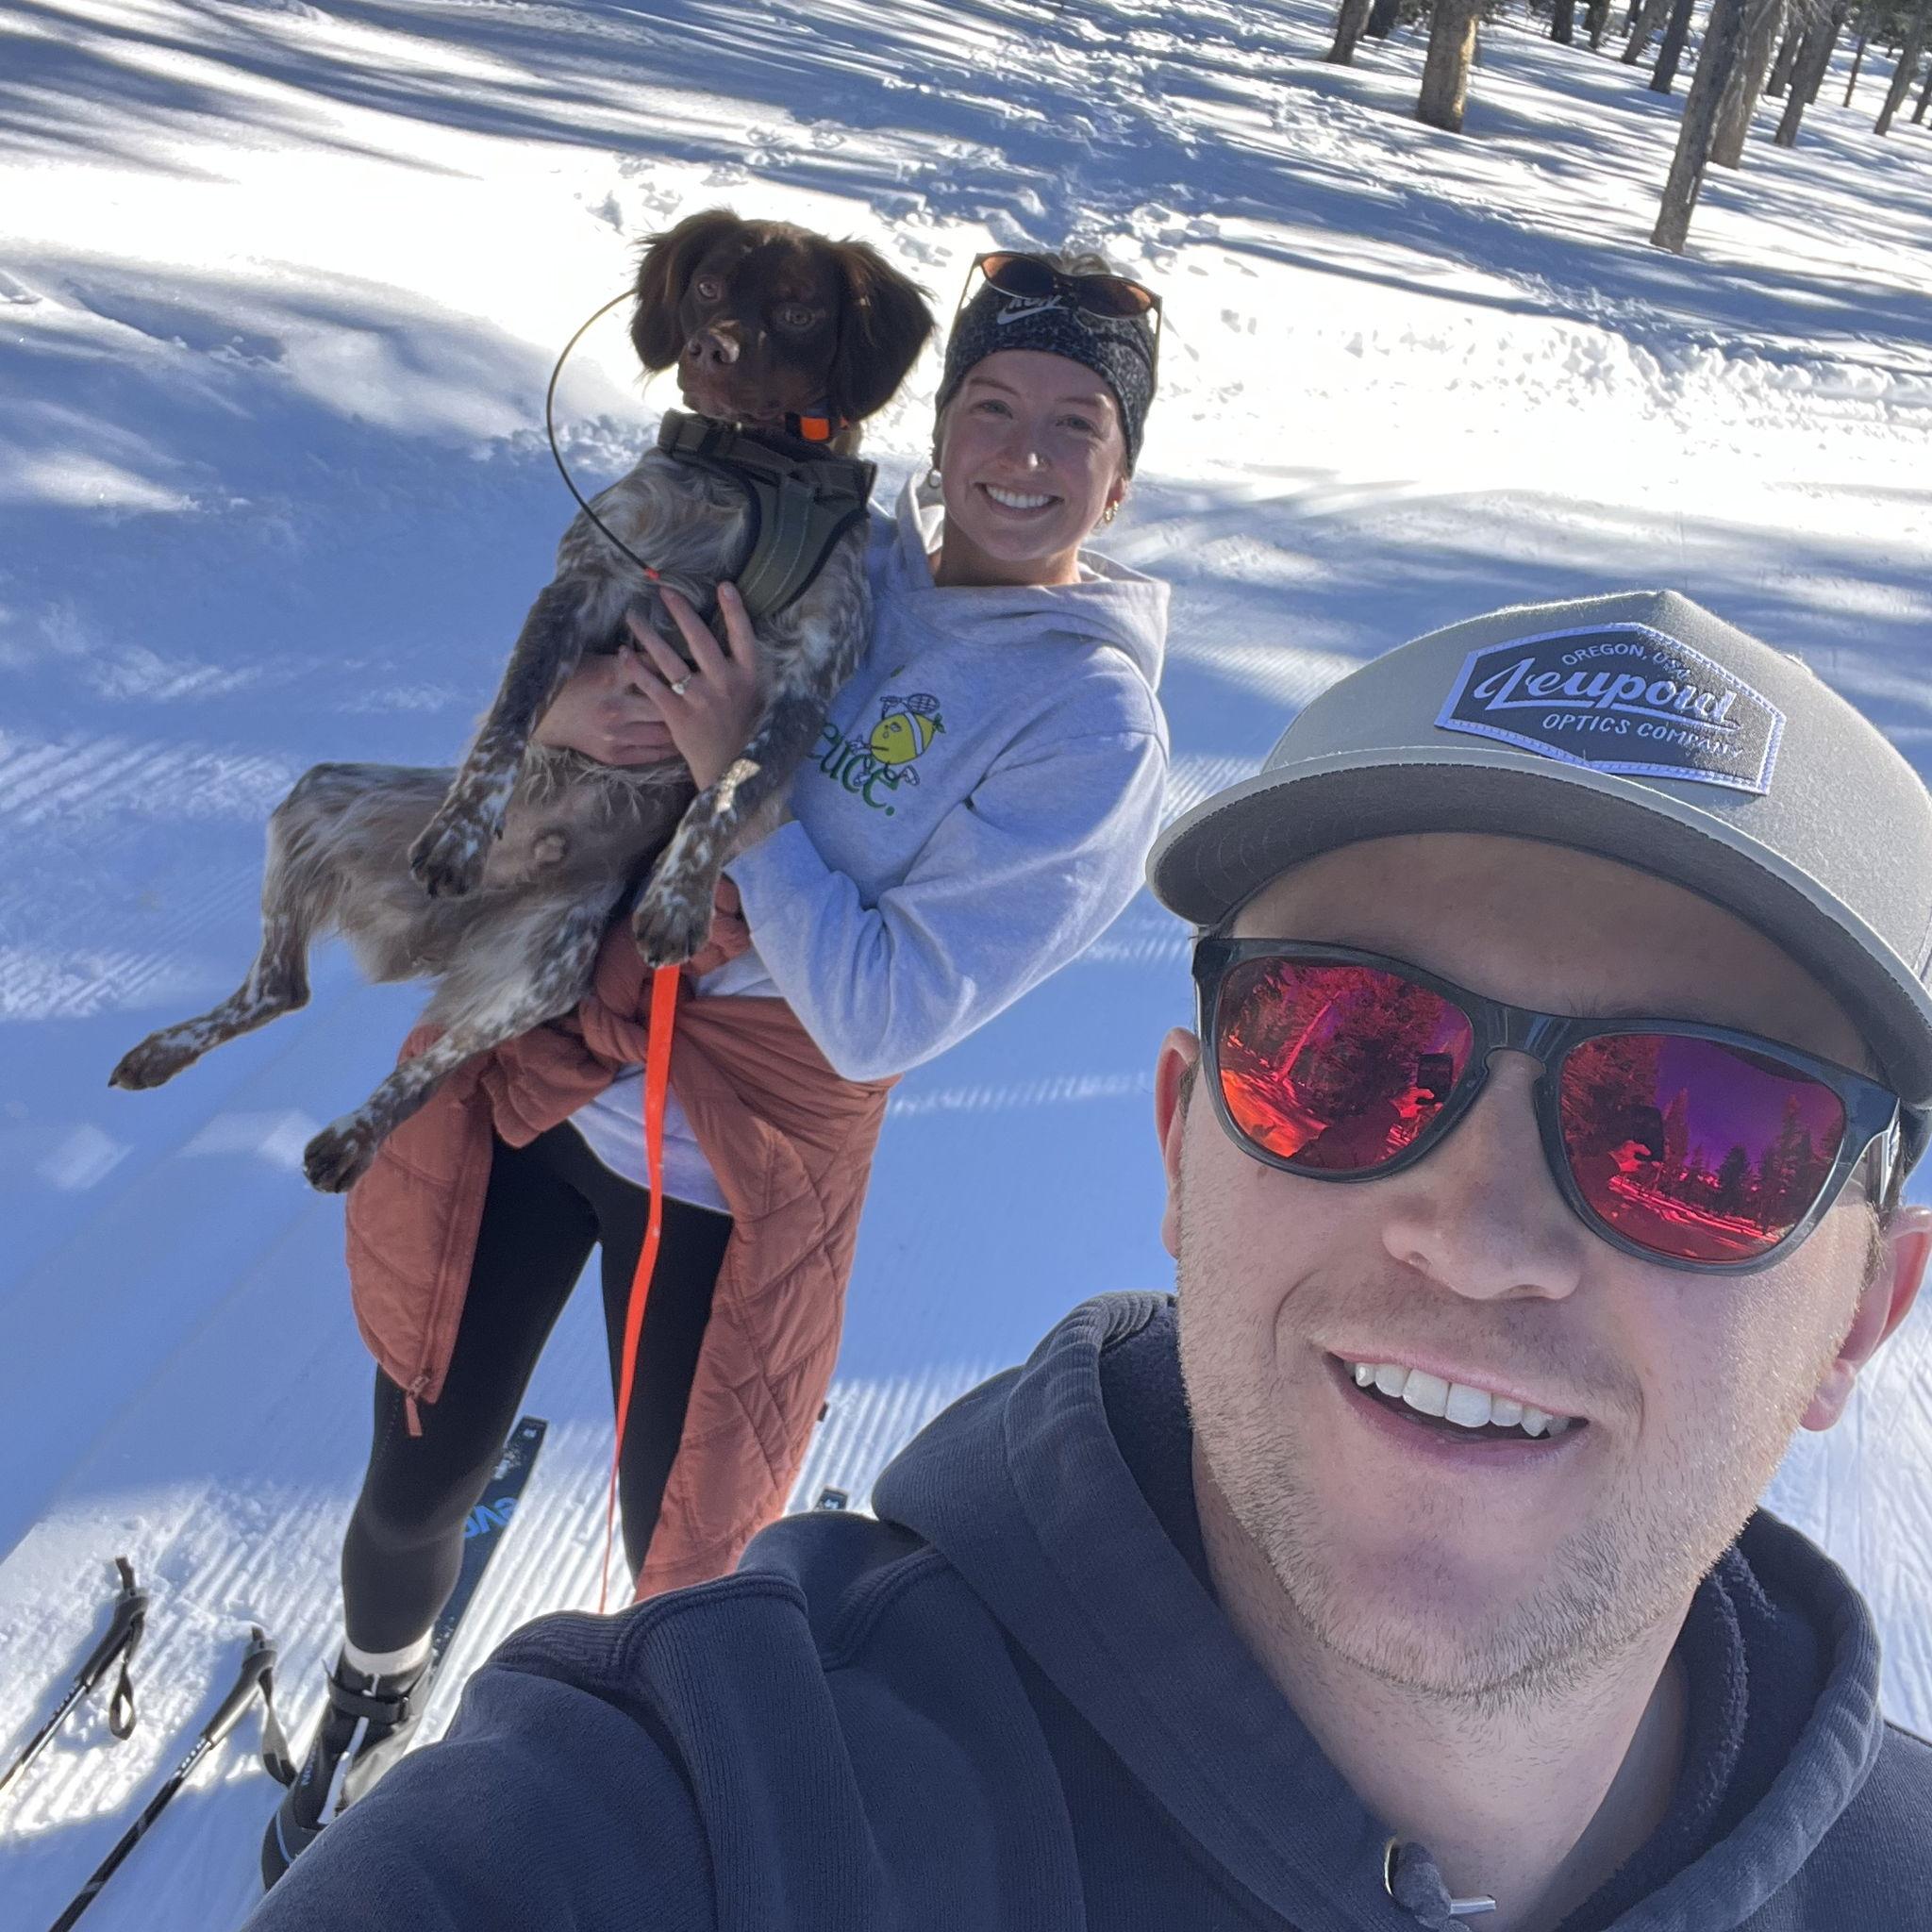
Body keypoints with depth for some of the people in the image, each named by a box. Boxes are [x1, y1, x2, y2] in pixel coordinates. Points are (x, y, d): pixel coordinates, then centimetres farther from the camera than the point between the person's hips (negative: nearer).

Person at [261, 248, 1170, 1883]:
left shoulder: (1098, 727, -13)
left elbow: (879, 1016, -18)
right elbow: (576, 665, 8)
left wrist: (729, 772, -22)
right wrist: (566, 709, -15)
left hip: (731, 1176, -3)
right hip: (533, 1058, 4)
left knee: (684, 1560, 12)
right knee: (416, 1482, 17)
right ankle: (376, 1692, 53)